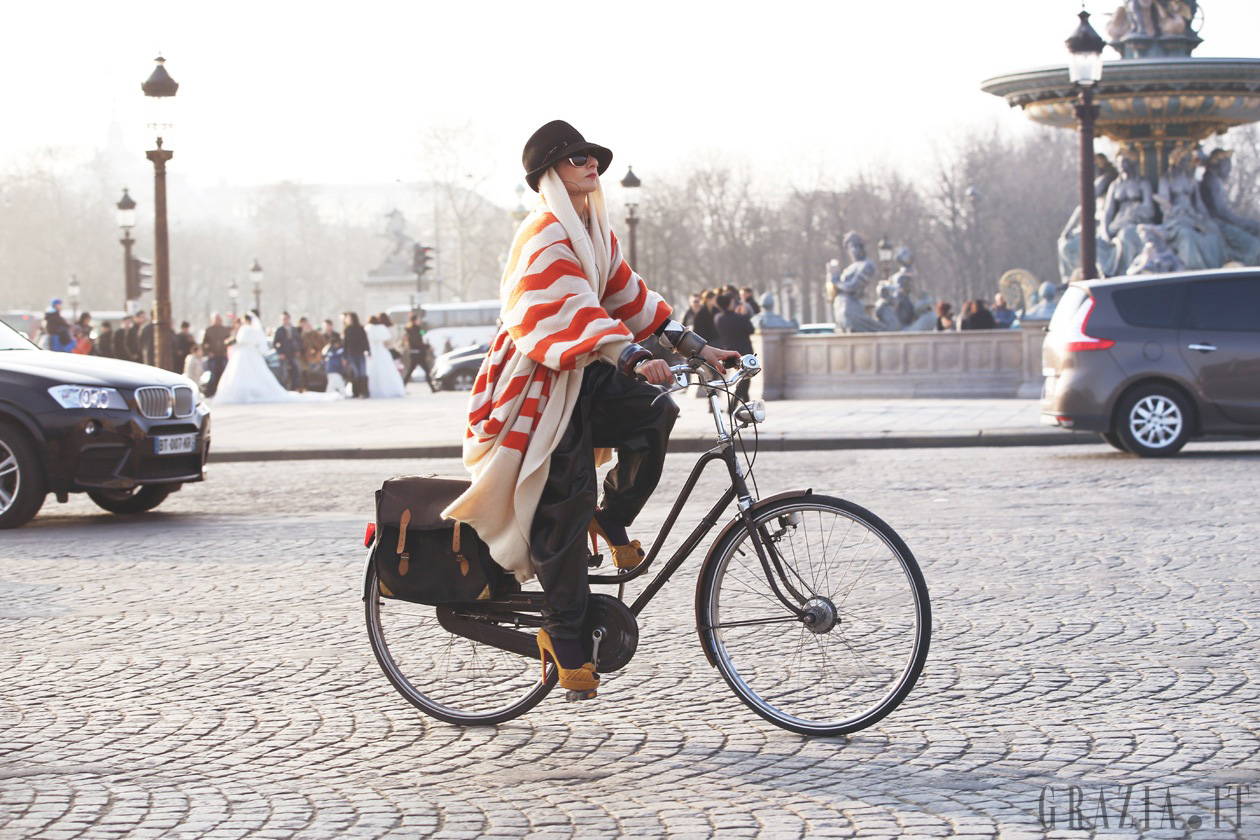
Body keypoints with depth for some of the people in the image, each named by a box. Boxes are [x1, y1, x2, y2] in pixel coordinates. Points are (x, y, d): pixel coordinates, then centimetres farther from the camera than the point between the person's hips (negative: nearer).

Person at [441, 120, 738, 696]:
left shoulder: (596, 232, 13)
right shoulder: (545, 235, -17)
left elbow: (629, 295, 14)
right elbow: (574, 308, -31)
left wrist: (696, 347, 5)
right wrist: (634, 359, -43)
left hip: (587, 373, 8)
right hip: (543, 381, -8)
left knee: (655, 413, -19)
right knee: (564, 505, -9)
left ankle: (613, 520, 2)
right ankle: (562, 632, 1)